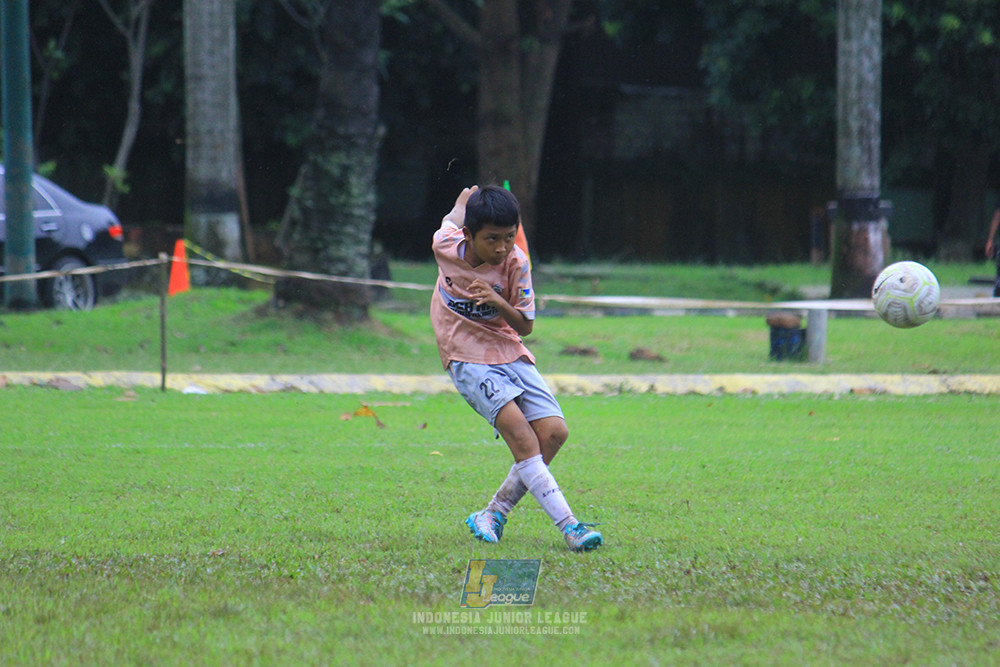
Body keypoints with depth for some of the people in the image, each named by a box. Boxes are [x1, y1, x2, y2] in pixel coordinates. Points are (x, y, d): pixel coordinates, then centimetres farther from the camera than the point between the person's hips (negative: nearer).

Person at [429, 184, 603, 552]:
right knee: (517, 428, -24)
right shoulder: (446, 245, -10)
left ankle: (493, 515, 0)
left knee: (554, 431, -14)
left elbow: (525, 326, -7)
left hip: (510, 354, 3)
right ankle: (567, 524, -32)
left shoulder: (515, 262, -11)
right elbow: (452, 220, 15)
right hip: (467, 357, -3)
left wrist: (499, 302, -26)